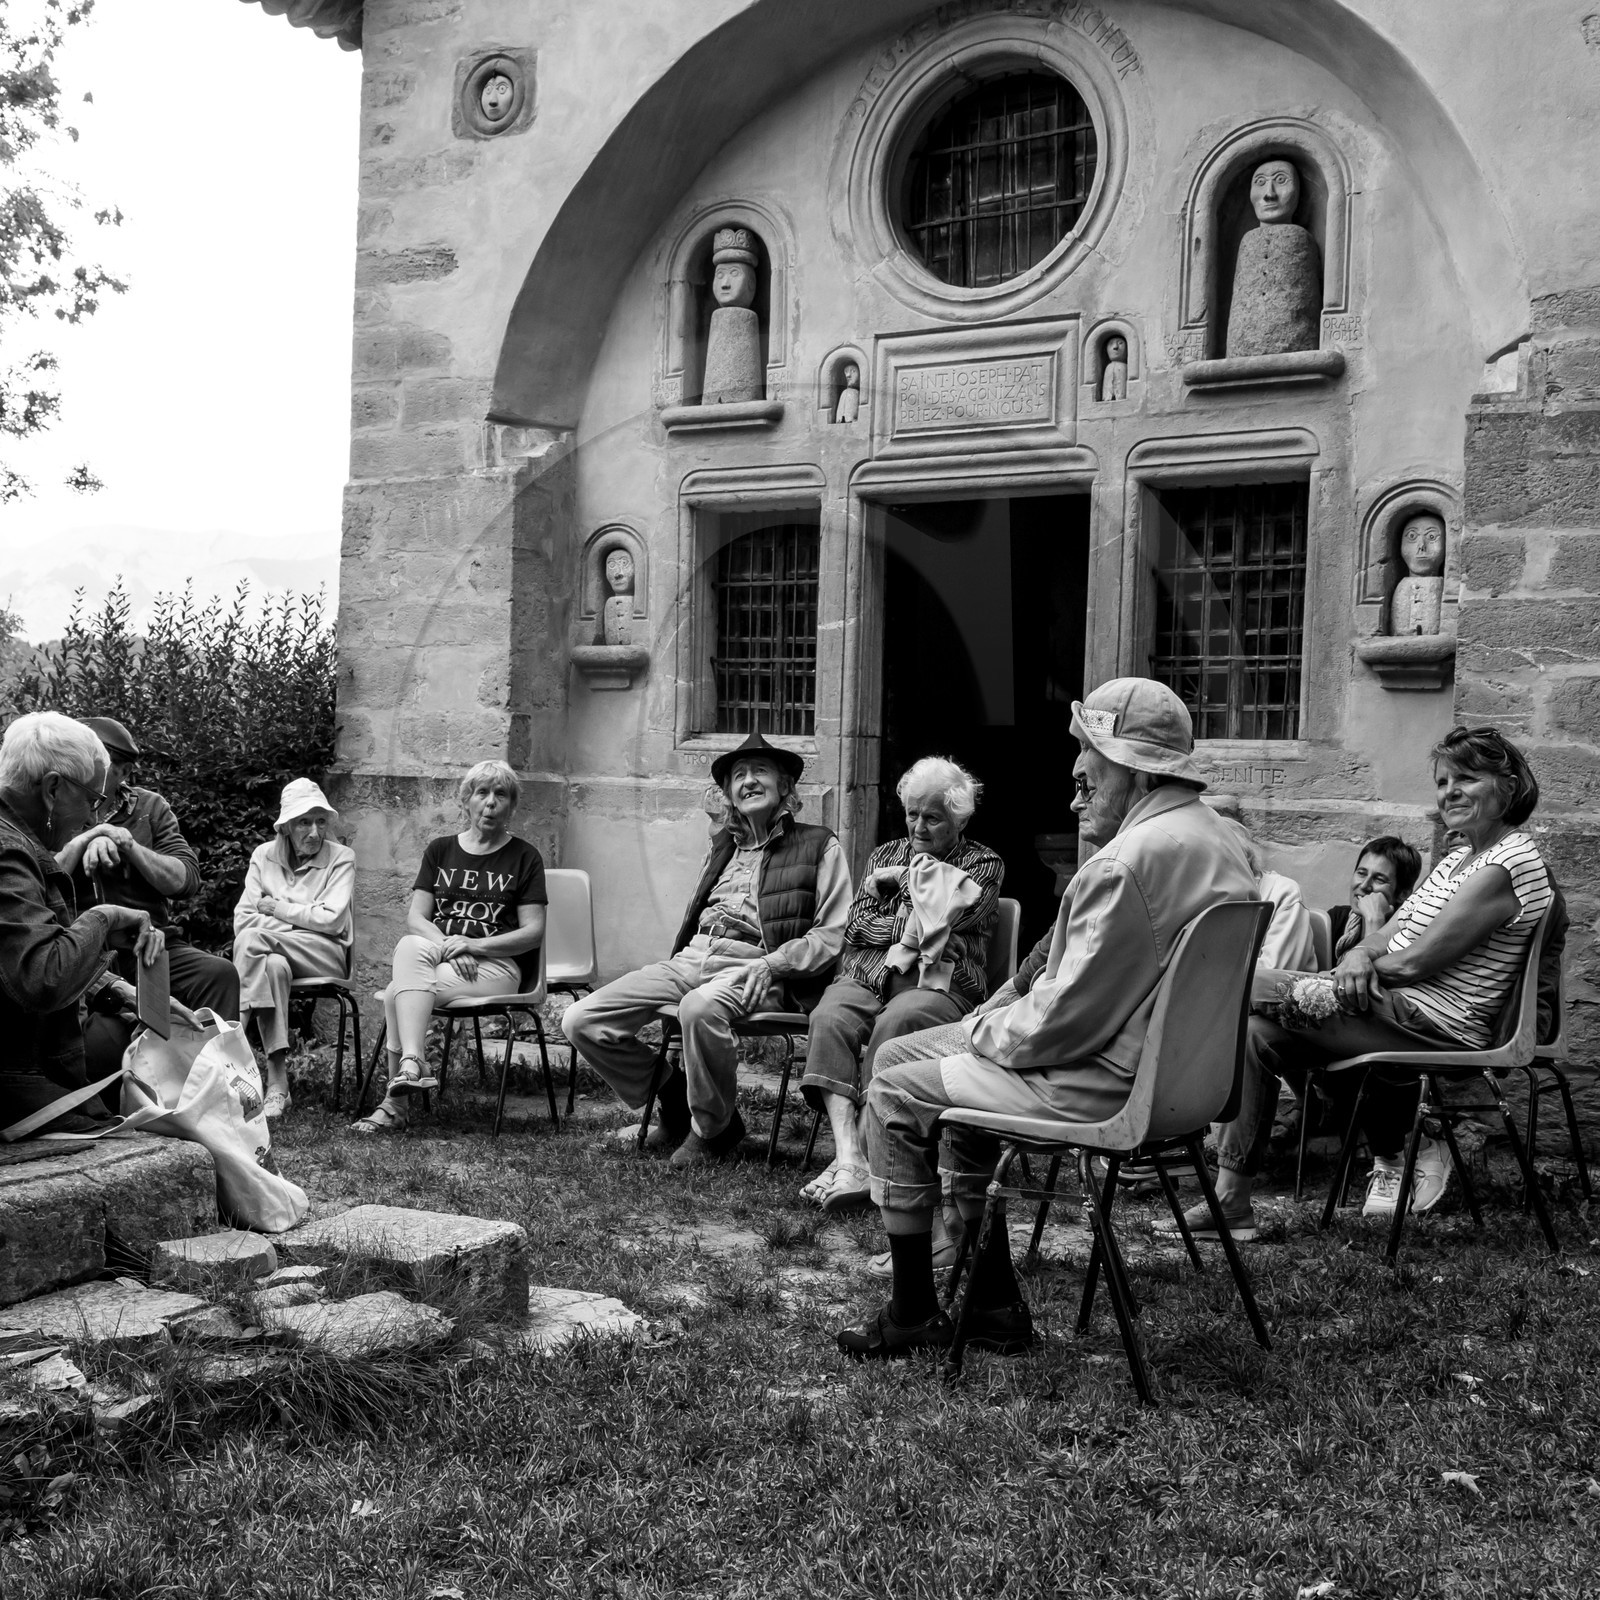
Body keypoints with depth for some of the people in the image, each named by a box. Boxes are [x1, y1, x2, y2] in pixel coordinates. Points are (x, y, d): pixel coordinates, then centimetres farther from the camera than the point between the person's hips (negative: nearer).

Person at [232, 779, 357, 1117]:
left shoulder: (341, 857, 1)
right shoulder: (264, 855, 11)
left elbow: (332, 920, -11)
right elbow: (241, 918, 2)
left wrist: (274, 907, -6)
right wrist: (303, 921, -12)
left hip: (327, 956, -2)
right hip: (274, 952, 3)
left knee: (252, 939, -30)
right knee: (272, 966, -36)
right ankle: (277, 1085, -39)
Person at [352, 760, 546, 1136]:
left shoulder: (525, 858, 8)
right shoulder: (440, 851, 17)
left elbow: (533, 932, 0)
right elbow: (416, 917, 9)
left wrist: (475, 945, -14)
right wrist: (447, 945, -13)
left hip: (498, 966, -3)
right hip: (436, 954, 3)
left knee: (397, 993, -27)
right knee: (410, 948, -33)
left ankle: (394, 1103, -28)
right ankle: (412, 1061, -43)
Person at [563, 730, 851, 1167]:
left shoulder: (818, 845, 8)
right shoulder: (722, 846, 26)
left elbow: (833, 934, -2)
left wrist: (770, 965, -15)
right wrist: (681, 960, 7)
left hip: (752, 969, -6)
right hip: (692, 957, 6)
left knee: (700, 1008, -41)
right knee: (581, 1021, -10)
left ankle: (713, 1130, -15)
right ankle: (675, 1107, 7)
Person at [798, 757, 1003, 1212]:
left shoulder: (984, 865, 12)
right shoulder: (886, 855, 26)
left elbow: (949, 916, -7)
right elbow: (855, 927, 14)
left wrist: (906, 879, 7)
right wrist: (914, 925, 1)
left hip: (937, 984, -3)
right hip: (866, 975, 4)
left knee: (895, 1023, -37)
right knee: (830, 1016, -30)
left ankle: (864, 1154, -35)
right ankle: (850, 1157, -40)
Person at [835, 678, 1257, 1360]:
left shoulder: (1130, 862, -24)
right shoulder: (1216, 838, 10)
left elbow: (1069, 1017, -24)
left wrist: (986, 1034, -5)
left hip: (1104, 1083, -11)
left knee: (895, 1096, -1)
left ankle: (913, 1314, 14)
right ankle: (991, 1304, 21)